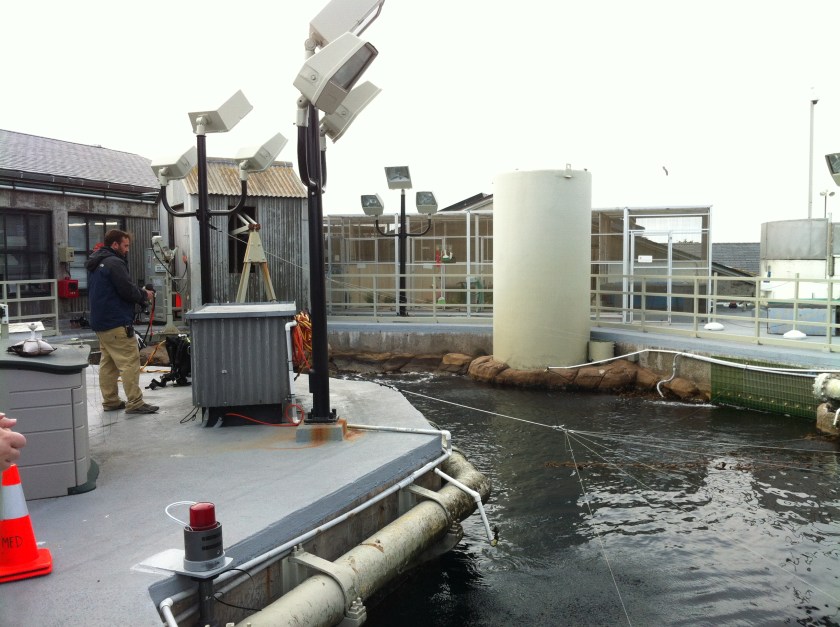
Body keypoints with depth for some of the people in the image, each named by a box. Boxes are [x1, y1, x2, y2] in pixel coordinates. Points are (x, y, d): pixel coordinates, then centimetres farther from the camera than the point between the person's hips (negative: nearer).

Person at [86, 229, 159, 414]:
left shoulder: (95, 264, 17)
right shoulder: (114, 263, -15)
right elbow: (128, 290, -21)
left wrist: (139, 294, 14)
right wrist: (144, 295, 0)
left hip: (100, 322, 10)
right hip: (117, 323, -10)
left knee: (107, 363, 13)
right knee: (130, 362, -8)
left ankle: (110, 401, 17)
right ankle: (134, 403, -8)